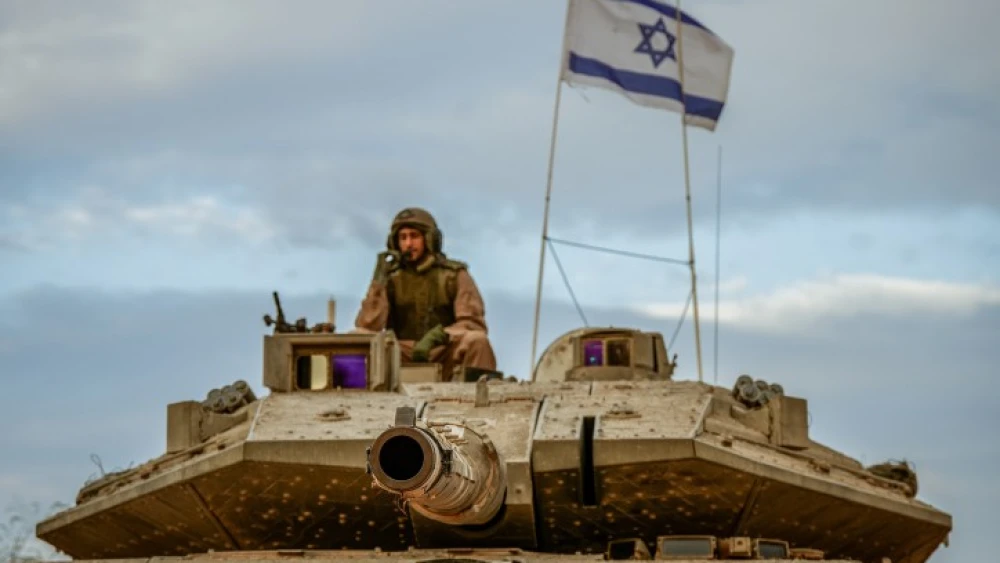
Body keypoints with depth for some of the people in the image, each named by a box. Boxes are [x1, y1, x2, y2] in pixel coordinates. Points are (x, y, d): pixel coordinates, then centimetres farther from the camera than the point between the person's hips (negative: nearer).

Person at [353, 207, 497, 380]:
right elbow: (367, 327, -3)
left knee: (476, 340, -33)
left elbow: (474, 323, -6)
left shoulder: (455, 275, 4)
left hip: (446, 359, -1)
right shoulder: (389, 278, 8)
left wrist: (438, 336, -24)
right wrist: (378, 281, -11)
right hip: (402, 360, 1)